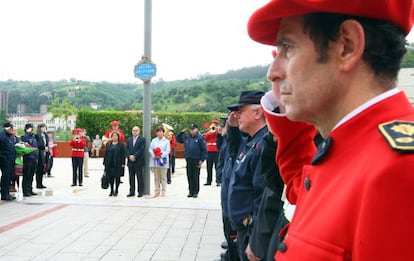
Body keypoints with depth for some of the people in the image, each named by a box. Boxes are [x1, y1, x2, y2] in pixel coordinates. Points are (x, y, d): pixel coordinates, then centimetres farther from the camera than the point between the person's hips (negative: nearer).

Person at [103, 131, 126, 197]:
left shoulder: (121, 145, 0)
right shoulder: (109, 144, 12)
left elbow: (123, 155, -4)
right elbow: (106, 154, 12)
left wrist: (123, 163, -10)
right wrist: (105, 162, 6)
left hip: (118, 164, -3)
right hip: (110, 164, 3)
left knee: (117, 178, 2)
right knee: (110, 177, 5)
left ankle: (116, 191, 12)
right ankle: (111, 191, 16)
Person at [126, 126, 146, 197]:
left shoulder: (142, 139, 0)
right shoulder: (129, 140, 15)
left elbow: (142, 149, -10)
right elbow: (127, 149, 8)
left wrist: (134, 156, -16)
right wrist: (130, 156, -10)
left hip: (139, 161, -5)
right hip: (130, 161, 5)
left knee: (140, 177, -1)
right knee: (131, 178, 8)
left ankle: (140, 192, 4)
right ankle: (132, 192, 13)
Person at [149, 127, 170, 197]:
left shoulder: (166, 141, 3)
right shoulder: (153, 140, 12)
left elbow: (167, 151, -4)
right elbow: (150, 149, 4)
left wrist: (161, 156, -17)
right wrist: (154, 156, -12)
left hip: (163, 161, -3)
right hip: (155, 161, 3)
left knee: (163, 178, -1)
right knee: (156, 178, 7)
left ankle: (163, 192, 4)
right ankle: (156, 192, 13)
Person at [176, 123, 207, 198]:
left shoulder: (200, 138, -3)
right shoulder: (186, 138, 13)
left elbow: (204, 149, -5)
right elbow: (178, 139, 26)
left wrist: (202, 160, -11)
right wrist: (181, 132, 10)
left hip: (196, 160, -5)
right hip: (188, 160, 5)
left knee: (196, 177, 0)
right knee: (189, 177, 8)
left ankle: (195, 192, 7)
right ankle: (191, 191, 16)